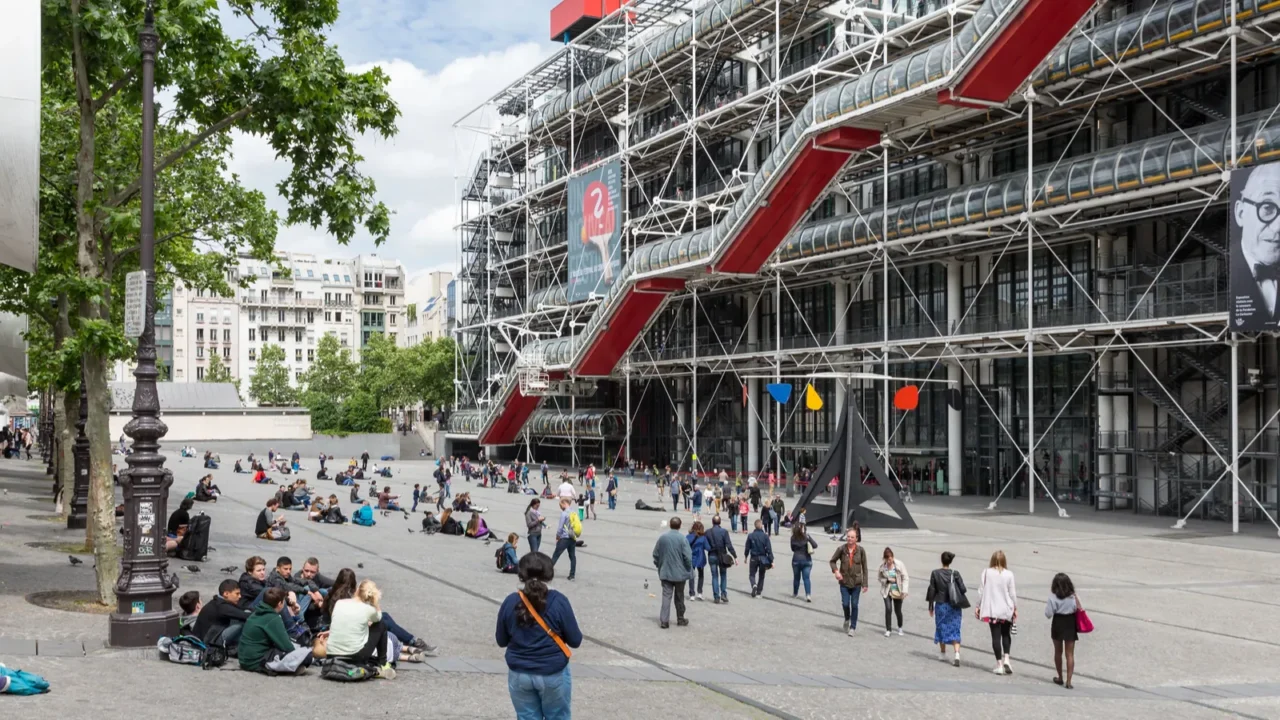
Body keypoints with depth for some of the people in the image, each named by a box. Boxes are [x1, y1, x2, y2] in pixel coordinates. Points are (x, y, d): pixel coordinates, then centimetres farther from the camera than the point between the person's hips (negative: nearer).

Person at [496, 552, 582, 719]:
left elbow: (501, 641, 4)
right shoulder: (558, 602, -14)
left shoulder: (510, 602, -7)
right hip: (554, 674, -2)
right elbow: (575, 641, -8)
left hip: (519, 674, 2)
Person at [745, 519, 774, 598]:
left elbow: (747, 548, 0)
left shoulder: (750, 536, -8)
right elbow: (769, 549, -12)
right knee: (761, 576, 15)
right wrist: (771, 561, -9)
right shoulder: (765, 536, -11)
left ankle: (754, 585, -17)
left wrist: (746, 556, 17)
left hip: (753, 558, 0)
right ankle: (758, 592, 15)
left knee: (752, 574, 13)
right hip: (763, 558, 0)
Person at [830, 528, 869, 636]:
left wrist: (865, 584, -3)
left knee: (854, 605, 2)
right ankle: (847, 619, 30)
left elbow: (864, 567, -1)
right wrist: (835, 571, -12)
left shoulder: (860, 550, -6)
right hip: (844, 582, 0)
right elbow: (833, 561, 8)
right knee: (845, 604, -2)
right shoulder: (841, 549, -6)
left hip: (856, 583, 0)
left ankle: (852, 627, 14)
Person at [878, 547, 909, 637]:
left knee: (897, 610, 6)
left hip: (897, 591, -1)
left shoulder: (899, 565, -11)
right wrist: (887, 580, -15)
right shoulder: (882, 566, -7)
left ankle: (900, 628, 32)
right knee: (888, 609, -12)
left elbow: (905, 578, -8)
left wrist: (904, 591, -16)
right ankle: (888, 630, 2)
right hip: (887, 591, 1)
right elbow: (880, 578, 5)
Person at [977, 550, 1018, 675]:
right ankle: (1006, 659, 2)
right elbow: (1012, 593, -3)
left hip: (992, 610, 0)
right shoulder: (1008, 574, -8)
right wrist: (1015, 608, 9)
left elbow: (981, 591, -1)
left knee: (996, 636, 5)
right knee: (1006, 634, 18)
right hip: (1006, 609, 0)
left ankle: (999, 665, 5)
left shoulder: (986, 573, -5)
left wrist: (978, 606, 10)